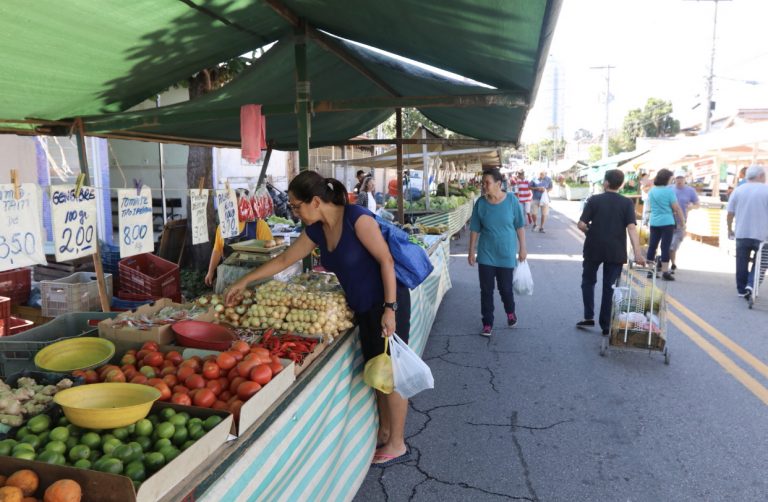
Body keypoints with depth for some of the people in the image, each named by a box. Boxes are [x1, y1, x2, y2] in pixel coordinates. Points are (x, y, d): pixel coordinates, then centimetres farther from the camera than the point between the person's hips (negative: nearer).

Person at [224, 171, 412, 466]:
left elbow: (386, 260, -19)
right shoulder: (316, 231, 3)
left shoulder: (357, 219, -20)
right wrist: (244, 281, 18)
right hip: (364, 308, 7)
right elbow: (284, 259, 13)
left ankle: (397, 444, 18)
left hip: (387, 304, -7)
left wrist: (389, 308, -21)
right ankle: (384, 431, 33)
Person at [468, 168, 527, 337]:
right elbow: (475, 229, 2)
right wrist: (471, 252, 2)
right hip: (486, 255, 1)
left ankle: (510, 312, 39)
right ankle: (487, 323, 17)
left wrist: (522, 248, -1)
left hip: (506, 254, -1)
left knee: (505, 288, 8)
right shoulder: (480, 203, -4)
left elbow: (520, 226, -1)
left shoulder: (511, 200, -8)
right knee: (486, 290, 3)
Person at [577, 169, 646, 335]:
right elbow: (631, 228, -13)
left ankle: (589, 317, 14)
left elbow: (581, 224, -10)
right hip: (616, 251, 1)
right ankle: (606, 325, 10)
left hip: (594, 249, -1)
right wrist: (638, 253, -18)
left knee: (588, 281, 18)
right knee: (610, 287, 8)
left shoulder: (594, 200, -4)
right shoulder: (627, 203, -2)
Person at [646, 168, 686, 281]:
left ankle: (649, 270, 12)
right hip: (667, 222, -5)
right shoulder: (669, 190, -10)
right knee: (665, 247, -2)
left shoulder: (651, 191, 8)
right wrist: (683, 222, 0)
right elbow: (677, 208, -9)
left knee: (652, 246, 9)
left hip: (654, 222, 5)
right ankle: (665, 272, -2)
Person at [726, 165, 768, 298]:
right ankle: (751, 284, -4)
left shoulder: (738, 190, 2)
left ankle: (741, 289, 18)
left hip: (742, 233, 2)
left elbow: (730, 214, 2)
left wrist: (730, 230, 14)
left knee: (742, 263, 12)